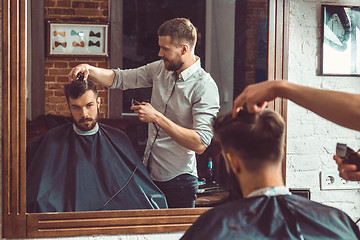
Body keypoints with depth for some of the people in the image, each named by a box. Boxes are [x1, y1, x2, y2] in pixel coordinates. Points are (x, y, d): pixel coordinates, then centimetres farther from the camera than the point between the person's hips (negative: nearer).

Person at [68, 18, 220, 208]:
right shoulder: (160, 69, 4)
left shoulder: (205, 87, -18)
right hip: (149, 173, 7)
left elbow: (200, 143, -25)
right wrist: (88, 69, -11)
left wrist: (157, 117, -24)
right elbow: (118, 79, 8)